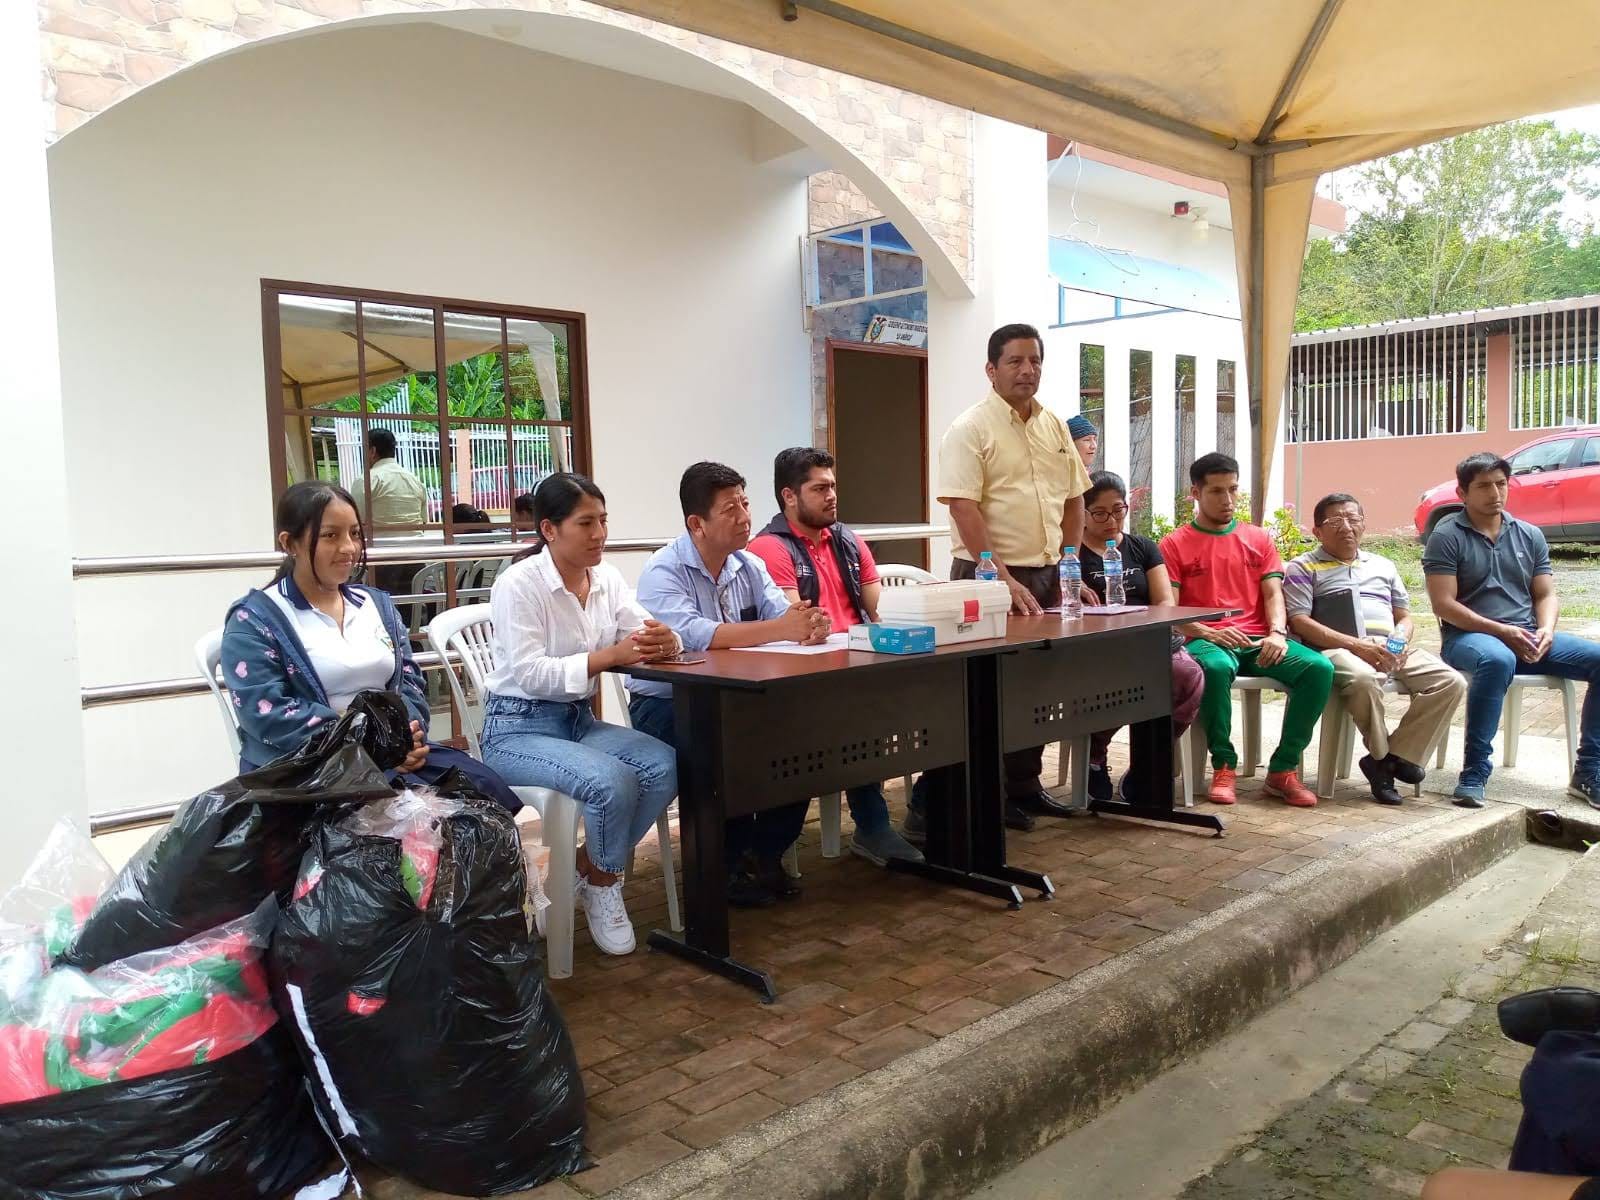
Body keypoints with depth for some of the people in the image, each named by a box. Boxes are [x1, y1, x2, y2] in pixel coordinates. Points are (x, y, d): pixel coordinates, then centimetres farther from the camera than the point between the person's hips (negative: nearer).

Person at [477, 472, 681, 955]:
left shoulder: (607, 577, 3)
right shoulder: (518, 583, -16)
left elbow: (644, 636, -3)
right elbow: (530, 674, -23)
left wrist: (665, 641, -28)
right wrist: (610, 656, -31)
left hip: (579, 720, 6)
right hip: (517, 729, -6)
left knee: (665, 766, -20)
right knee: (611, 780, -31)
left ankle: (587, 870, 2)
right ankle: (603, 884, 1)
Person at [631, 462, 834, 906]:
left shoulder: (749, 566, 7)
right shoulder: (664, 571, -14)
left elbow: (785, 615, -7)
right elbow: (691, 635, -33)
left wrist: (810, 624, -33)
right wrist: (779, 628, -38)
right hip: (667, 704, -6)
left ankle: (766, 853, 3)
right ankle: (729, 863, -7)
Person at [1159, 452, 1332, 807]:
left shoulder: (1259, 538, 19)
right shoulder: (1174, 544, 7)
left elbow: (1273, 593, 10)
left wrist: (1277, 633, -11)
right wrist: (1207, 632, -19)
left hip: (1258, 640, 4)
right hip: (1206, 640, -4)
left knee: (1319, 667, -23)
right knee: (1216, 667, -40)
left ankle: (1283, 769, -13)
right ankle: (1223, 767, -21)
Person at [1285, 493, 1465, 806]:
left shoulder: (1383, 566, 28)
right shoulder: (1304, 568, 10)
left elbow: (1404, 617, 26)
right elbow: (1299, 622, -4)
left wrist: (1398, 642, -1)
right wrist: (1357, 645, -15)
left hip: (1392, 652, 5)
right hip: (1339, 649, -5)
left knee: (1451, 682, -20)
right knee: (1362, 679, -39)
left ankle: (1395, 757, -17)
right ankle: (1382, 756, -14)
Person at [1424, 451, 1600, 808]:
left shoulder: (1530, 535, 16)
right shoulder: (1447, 535, -1)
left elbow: (1546, 595, 15)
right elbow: (1443, 604, -9)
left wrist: (1546, 630, -8)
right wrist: (1501, 631, -17)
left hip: (1528, 638, 6)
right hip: (1469, 636, -6)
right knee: (1497, 660, -40)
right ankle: (1474, 774, -33)